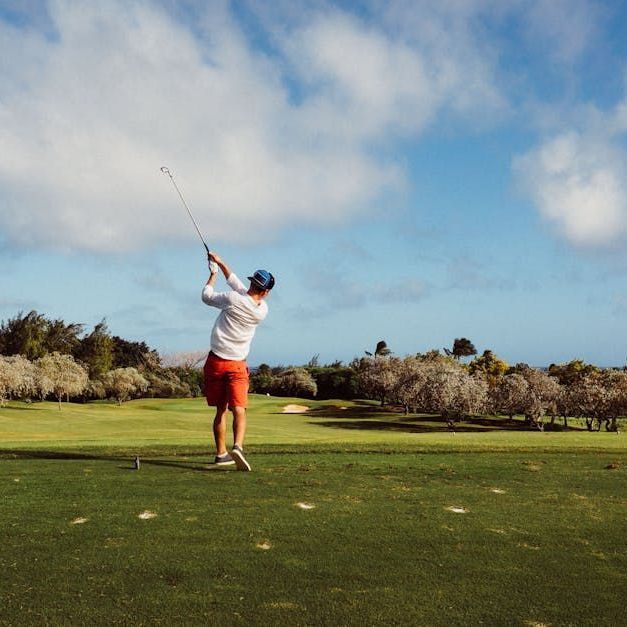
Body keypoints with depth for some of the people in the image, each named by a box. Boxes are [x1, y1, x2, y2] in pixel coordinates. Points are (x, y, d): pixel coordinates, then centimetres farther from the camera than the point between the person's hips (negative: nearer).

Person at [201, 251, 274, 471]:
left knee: (221, 410, 12)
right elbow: (237, 285, 11)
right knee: (239, 410, -7)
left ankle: (221, 453, 18)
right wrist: (220, 262, 17)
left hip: (215, 362, 1)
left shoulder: (232, 299, -12)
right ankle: (237, 446, -31)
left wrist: (213, 274, 23)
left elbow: (206, 296, 8)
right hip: (237, 365, -1)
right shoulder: (262, 311, -2)